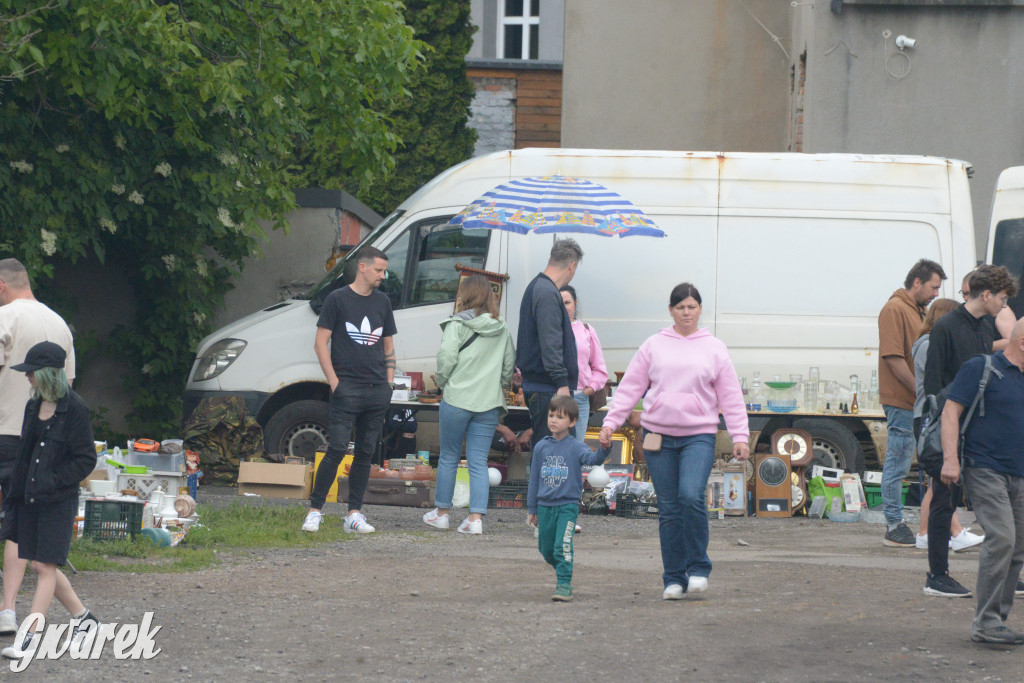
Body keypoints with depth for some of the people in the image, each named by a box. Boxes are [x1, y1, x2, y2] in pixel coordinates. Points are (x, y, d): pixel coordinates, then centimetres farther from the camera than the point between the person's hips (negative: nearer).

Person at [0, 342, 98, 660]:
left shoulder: (74, 409, -12)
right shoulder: (33, 406, 10)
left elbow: (86, 460, -11)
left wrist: (53, 481, -17)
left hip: (58, 502, -8)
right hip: (30, 499, 8)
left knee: (46, 567, -6)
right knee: (40, 565, 9)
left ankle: (32, 637, -6)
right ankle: (84, 618, 24)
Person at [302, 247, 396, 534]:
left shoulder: (382, 302, 15)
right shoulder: (338, 299, -1)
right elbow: (320, 343, -2)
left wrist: (389, 382, 11)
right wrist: (334, 382, -9)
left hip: (378, 391, 5)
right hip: (347, 389, -5)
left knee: (365, 453, 6)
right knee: (337, 449, -12)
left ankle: (354, 515, 10)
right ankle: (315, 510, -6)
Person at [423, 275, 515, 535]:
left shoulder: (457, 324, -6)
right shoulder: (502, 329, 9)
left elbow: (446, 358, -13)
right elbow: (510, 366, 11)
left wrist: (443, 383, 3)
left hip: (457, 399, -4)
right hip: (489, 404, 4)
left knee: (448, 457, 11)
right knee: (479, 462, 4)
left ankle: (441, 512, 20)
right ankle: (476, 517, -4)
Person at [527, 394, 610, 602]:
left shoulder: (575, 447, -4)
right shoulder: (541, 447, 5)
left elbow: (593, 459, -23)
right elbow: (534, 479, 12)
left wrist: (603, 450, -45)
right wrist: (532, 509, 14)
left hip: (568, 505, -4)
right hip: (545, 505, 4)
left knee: (563, 546, -16)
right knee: (546, 548, 12)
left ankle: (564, 584, -11)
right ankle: (562, 572, 36)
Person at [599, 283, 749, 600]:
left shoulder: (714, 349, 8)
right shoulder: (654, 346, 10)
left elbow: (731, 396, 8)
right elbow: (630, 388, 10)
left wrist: (740, 436, 1)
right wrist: (610, 422, 2)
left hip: (699, 436, -2)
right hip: (659, 436, 2)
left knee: (691, 496, -21)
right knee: (669, 509, 2)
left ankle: (698, 567, -4)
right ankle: (674, 578, 11)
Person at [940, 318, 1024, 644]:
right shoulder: (980, 369, -3)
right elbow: (950, 411, -7)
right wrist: (950, 458, -17)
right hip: (985, 468, -7)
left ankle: (997, 620, 14)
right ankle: (986, 623, -16)